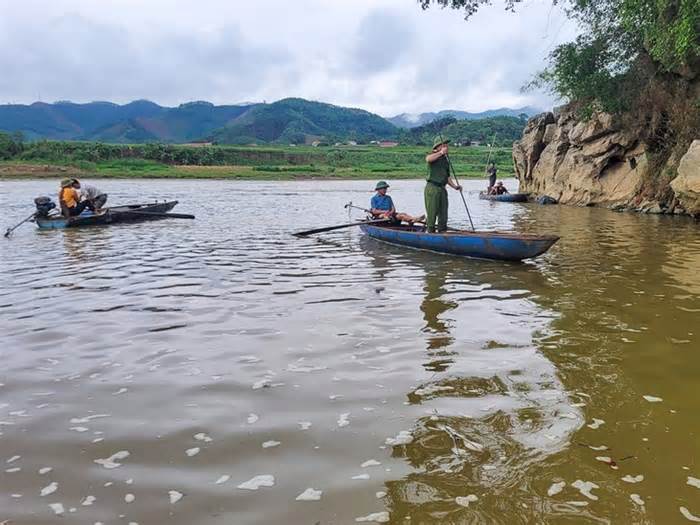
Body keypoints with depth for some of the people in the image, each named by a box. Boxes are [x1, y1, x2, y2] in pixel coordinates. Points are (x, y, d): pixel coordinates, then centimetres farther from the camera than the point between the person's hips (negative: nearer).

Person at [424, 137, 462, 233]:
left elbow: (447, 177, 22)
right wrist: (441, 152, -27)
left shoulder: (446, 160, 21)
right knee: (432, 214, -4)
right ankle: (431, 233, 3)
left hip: (442, 189, 7)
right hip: (432, 188, -7)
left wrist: (455, 187, 8)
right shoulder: (433, 155, 0)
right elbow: (428, 159, -28)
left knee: (443, 215, 7)